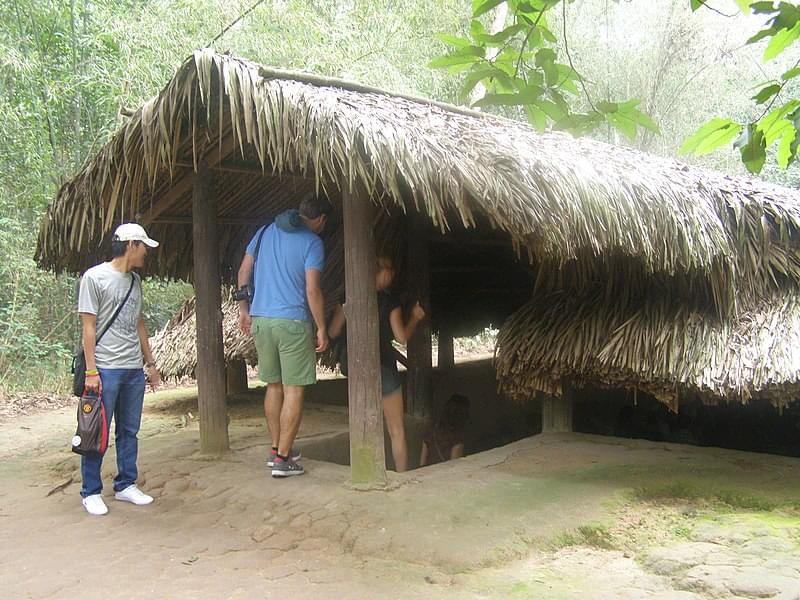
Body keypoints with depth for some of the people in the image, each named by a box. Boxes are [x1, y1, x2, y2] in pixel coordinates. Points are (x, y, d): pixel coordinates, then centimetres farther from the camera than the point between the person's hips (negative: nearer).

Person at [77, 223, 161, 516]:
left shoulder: (135, 281, 14)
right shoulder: (95, 277, -6)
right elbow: (89, 327, -9)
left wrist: (150, 363, 18)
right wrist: (91, 371, -13)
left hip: (134, 370, 7)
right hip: (106, 369, -7)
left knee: (129, 431, 11)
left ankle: (126, 485, 21)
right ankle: (91, 492, 11)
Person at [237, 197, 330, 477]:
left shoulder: (265, 231, 11)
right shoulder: (312, 243, -7)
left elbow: (243, 271, 13)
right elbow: (312, 290, -13)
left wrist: (243, 307, 20)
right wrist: (322, 329, -6)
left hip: (260, 320, 6)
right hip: (293, 322, -6)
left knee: (274, 386, 17)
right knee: (294, 391, 1)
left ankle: (276, 448, 25)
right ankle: (282, 458, 2)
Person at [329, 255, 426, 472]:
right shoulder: (389, 301, -5)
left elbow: (333, 332, 3)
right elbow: (402, 337, -7)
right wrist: (414, 318, 8)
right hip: (384, 369, -3)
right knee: (397, 430, 7)